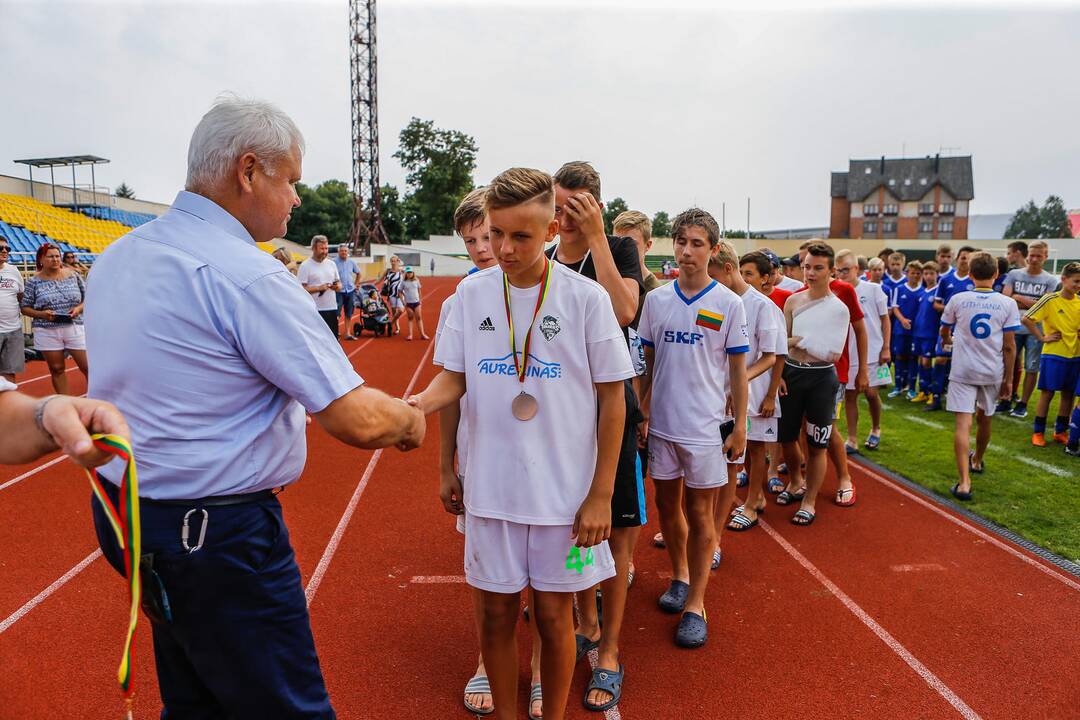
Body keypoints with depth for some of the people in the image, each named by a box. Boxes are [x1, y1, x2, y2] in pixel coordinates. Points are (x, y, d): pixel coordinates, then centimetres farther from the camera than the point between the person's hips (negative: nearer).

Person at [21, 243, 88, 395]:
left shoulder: (73, 275, 3)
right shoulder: (33, 281, 0)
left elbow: (88, 298, 8)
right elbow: (25, 308, 3)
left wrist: (78, 308, -11)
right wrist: (41, 314, -16)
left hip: (75, 328, 0)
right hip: (48, 332, 0)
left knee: (88, 367, -1)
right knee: (57, 369, 9)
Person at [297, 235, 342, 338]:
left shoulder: (331, 264, 11)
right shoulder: (305, 266, -8)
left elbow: (338, 283, 18)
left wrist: (337, 286, -5)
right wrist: (319, 288, -21)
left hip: (332, 308, 6)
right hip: (315, 310, -6)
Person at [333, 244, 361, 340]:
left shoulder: (351, 262, 7)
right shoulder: (334, 262, -9)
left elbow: (358, 273, 21)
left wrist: (356, 284, 15)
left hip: (350, 291, 5)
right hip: (339, 291, -5)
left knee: (349, 314, 11)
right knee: (336, 314, -6)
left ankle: (348, 333, 18)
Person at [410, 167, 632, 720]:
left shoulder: (585, 297, -8)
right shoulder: (472, 292, 0)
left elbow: (612, 399, -4)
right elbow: (454, 378, 6)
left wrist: (601, 494, -6)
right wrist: (417, 403, -17)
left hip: (565, 490, -2)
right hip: (491, 487, 2)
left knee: (553, 615, 10)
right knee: (495, 613, 13)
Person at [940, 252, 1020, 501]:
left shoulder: (957, 299, -4)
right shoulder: (1007, 303, -4)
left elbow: (944, 331, 13)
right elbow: (1009, 346, -4)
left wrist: (948, 339, 38)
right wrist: (1008, 379, 7)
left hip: (963, 371, -2)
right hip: (993, 373, 2)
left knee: (963, 424, -7)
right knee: (984, 418, 23)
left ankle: (964, 482, -17)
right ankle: (977, 460, 47)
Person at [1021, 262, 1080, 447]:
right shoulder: (1050, 299, -9)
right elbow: (1026, 319, -13)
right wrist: (1042, 338, -12)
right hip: (1053, 354, -5)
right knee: (1047, 393, 1)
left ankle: (1061, 431, 23)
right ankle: (1038, 432, 10)